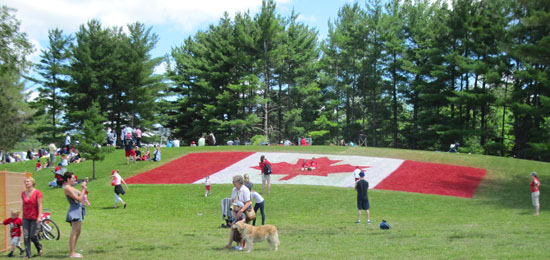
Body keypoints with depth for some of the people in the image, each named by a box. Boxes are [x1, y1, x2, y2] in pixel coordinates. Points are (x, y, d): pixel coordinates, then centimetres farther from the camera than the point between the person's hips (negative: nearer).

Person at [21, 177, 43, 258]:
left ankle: (39, 248, 23)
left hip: (35, 218, -4)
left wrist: (39, 216, -16)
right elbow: (23, 205, 16)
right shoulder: (23, 193, 7)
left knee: (33, 235, -5)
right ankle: (28, 254, 3)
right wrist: (23, 215, 15)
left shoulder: (37, 193, -7)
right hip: (25, 218, 4)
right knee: (26, 236, -2)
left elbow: (40, 205, -9)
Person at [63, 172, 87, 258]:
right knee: (74, 233, -10)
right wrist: (83, 188, -10)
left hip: (78, 210, 10)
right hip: (74, 210, -10)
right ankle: (72, 253, -9)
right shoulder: (67, 188, -14)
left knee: (78, 232, 14)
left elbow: (81, 194, 22)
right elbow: (79, 199, -17)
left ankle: (72, 252, 18)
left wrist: (84, 187, 12)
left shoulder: (71, 188, 16)